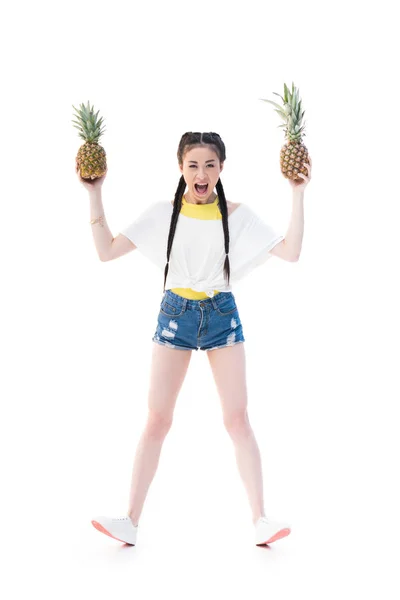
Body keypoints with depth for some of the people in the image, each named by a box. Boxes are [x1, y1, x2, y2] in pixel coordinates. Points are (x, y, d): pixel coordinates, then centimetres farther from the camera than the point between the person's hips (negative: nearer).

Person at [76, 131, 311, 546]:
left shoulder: (237, 215, -1)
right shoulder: (162, 213, -1)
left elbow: (290, 252, -8)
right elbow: (106, 251, -5)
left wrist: (298, 193, -12)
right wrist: (95, 193, -10)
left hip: (222, 314, 0)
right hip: (175, 313, 0)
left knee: (237, 418, -4)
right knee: (157, 419, -3)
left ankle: (260, 521, -1)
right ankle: (130, 521, 1)